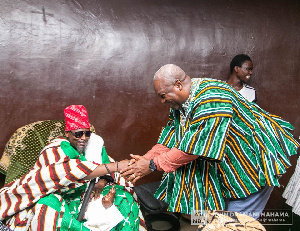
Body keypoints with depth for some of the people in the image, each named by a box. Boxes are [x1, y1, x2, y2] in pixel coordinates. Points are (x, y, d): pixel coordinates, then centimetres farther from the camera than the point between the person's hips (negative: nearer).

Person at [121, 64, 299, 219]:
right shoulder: (179, 103, -2)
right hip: (227, 163, 8)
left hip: (255, 159, -8)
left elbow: (193, 147, -34)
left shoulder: (211, 98, -32)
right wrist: (144, 160, -13)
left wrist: (153, 164, -27)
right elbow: (169, 140, -1)